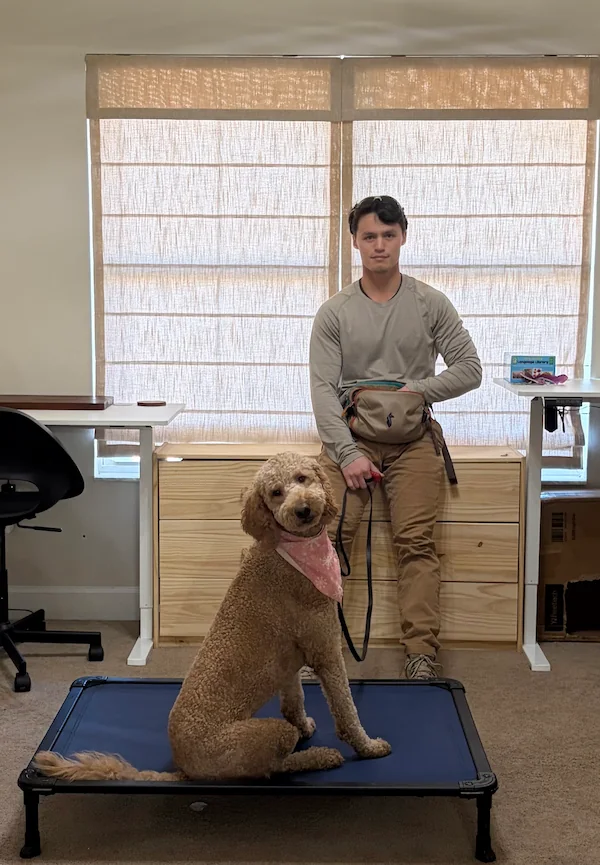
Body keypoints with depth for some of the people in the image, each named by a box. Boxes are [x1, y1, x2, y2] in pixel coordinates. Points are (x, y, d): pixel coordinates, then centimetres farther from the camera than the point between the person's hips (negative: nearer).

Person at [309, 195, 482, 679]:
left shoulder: (431, 304, 6)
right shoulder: (334, 312, 5)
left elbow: (470, 369, 5)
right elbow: (323, 389, -3)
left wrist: (414, 390, -8)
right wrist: (348, 453, -14)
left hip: (412, 438, 0)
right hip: (349, 436, 0)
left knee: (416, 542, -10)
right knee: (329, 535, -16)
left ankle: (421, 652, -8)